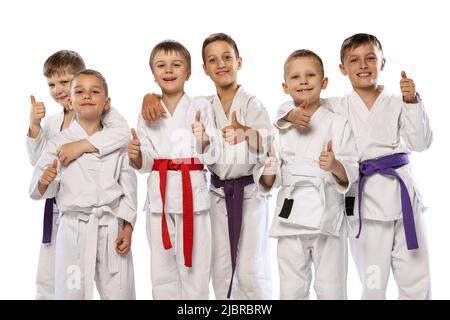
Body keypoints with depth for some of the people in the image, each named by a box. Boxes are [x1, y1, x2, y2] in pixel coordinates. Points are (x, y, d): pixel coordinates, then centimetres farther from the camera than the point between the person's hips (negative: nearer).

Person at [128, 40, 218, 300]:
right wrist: (136, 156, -13)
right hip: (159, 195, 3)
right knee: (162, 271, 10)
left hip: (193, 194, -2)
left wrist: (204, 139, -24)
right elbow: (145, 164, 9)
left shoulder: (201, 107, 1)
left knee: (194, 268, 1)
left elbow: (210, 157, -4)